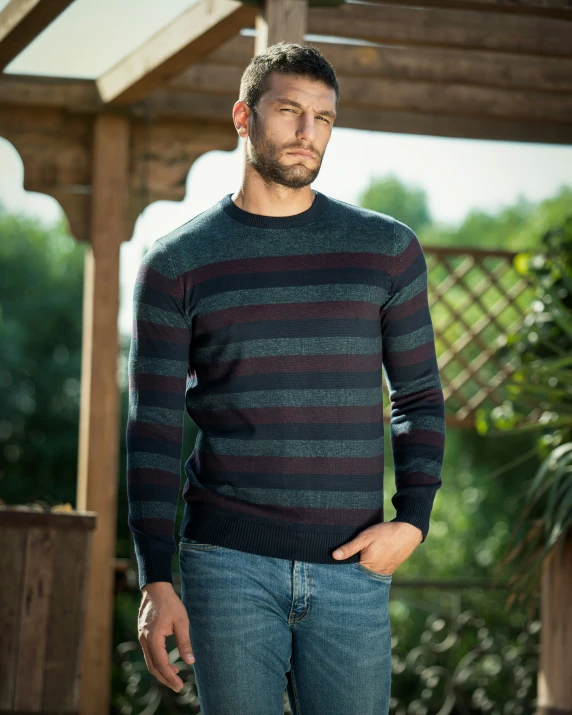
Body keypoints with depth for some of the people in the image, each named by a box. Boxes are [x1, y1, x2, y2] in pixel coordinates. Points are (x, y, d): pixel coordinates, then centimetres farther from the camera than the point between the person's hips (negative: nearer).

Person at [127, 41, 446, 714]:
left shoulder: (387, 248, 8)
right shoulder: (177, 262, 4)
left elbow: (419, 396, 13)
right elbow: (152, 430, 2)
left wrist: (413, 519, -2)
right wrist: (156, 582, -5)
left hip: (352, 568, 1)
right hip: (227, 565, -1)